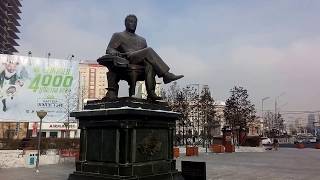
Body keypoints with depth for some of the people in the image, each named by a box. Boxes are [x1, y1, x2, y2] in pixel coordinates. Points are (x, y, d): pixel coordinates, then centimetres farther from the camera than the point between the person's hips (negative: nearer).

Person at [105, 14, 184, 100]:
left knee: (149, 64, -33)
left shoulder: (142, 40, 34)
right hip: (127, 62, -4)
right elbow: (109, 50, 9)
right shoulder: (118, 36, 23)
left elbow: (146, 55, 25)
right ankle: (166, 75, -33)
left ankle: (151, 92, -44)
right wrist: (114, 52, -16)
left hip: (142, 63, 4)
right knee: (149, 50, -27)